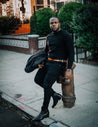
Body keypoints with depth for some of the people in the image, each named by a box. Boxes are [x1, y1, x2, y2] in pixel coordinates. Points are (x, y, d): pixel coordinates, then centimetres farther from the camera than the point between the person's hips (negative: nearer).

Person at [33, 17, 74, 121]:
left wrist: (69, 69, -19)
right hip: (48, 62, 9)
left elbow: (71, 53, -12)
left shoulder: (65, 35, -9)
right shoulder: (49, 36, 13)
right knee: (37, 79, 5)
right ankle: (55, 95, 17)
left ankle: (44, 111, -1)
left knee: (46, 85, -17)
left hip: (58, 64, -8)